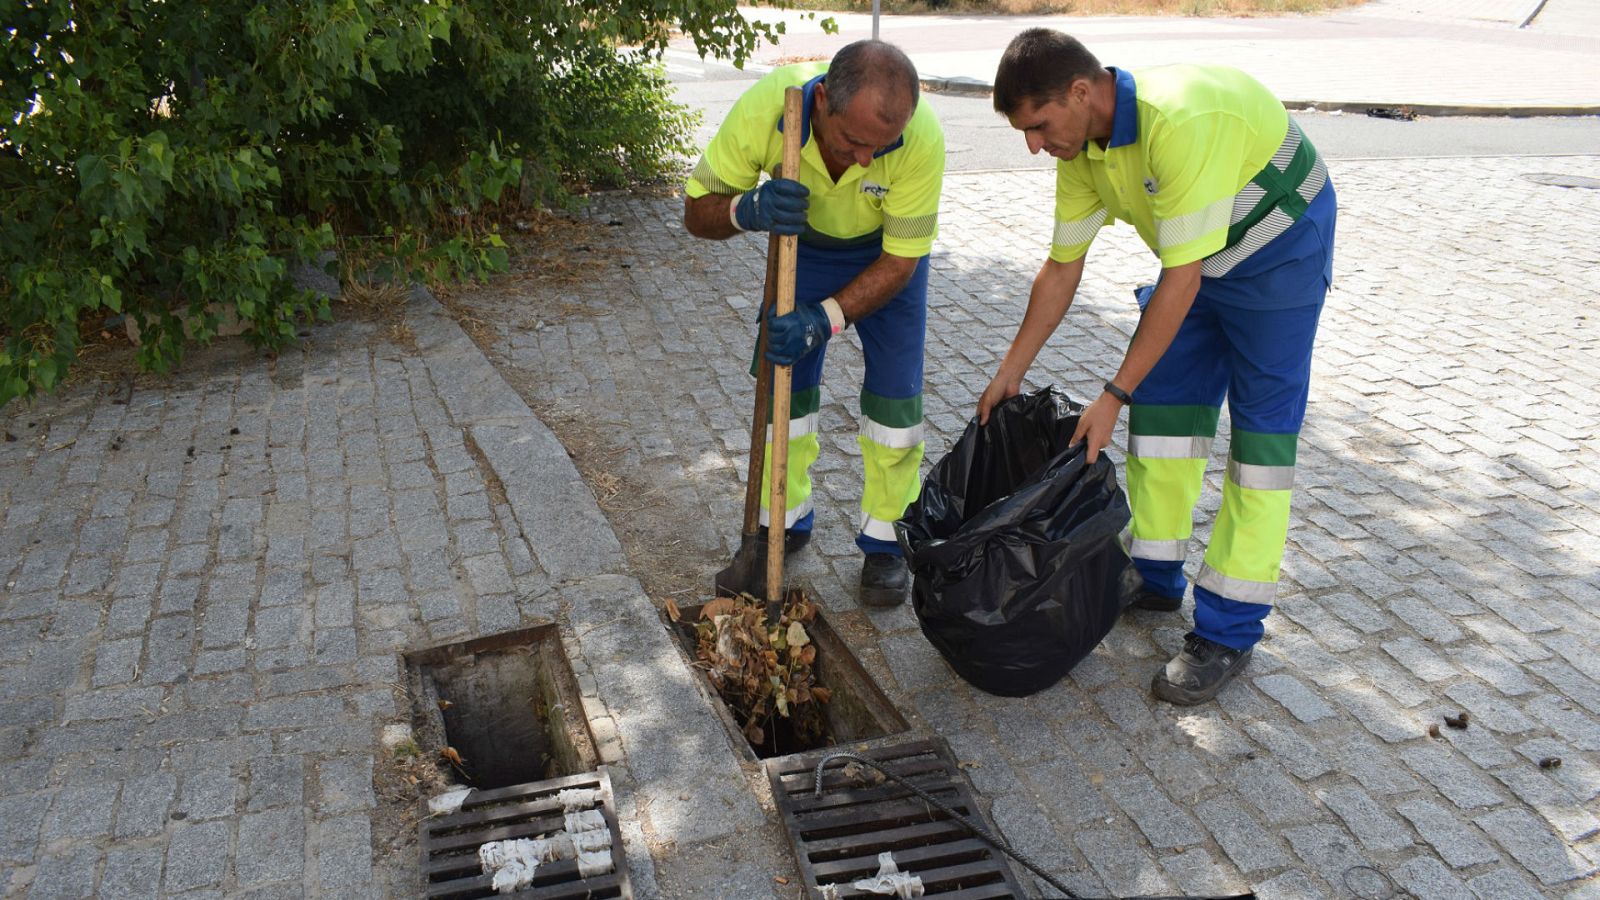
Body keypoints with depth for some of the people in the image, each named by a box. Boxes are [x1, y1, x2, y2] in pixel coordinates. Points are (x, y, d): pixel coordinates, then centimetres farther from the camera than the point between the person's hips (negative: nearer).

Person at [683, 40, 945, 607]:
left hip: (886, 252, -1)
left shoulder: (921, 137, -38)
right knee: (783, 384, 1)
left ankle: (886, 541, 13)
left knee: (894, 395, -5)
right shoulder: (765, 107, -36)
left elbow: (899, 260, -26)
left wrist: (825, 319, -39)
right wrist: (748, 209, -46)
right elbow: (698, 213, -24)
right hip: (801, 243, 1)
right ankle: (784, 522, 21)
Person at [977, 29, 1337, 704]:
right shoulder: (1080, 145, -9)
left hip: (1280, 248, -8)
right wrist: (1011, 372, 6)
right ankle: (1156, 578, 22)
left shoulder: (1179, 120, -36)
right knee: (1161, 402, 6)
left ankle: (1229, 632, -3)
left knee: (1260, 431, -8)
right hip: (1202, 255, 8)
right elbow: (1062, 267, 2)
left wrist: (1112, 396, -30)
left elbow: (1181, 279, -33)